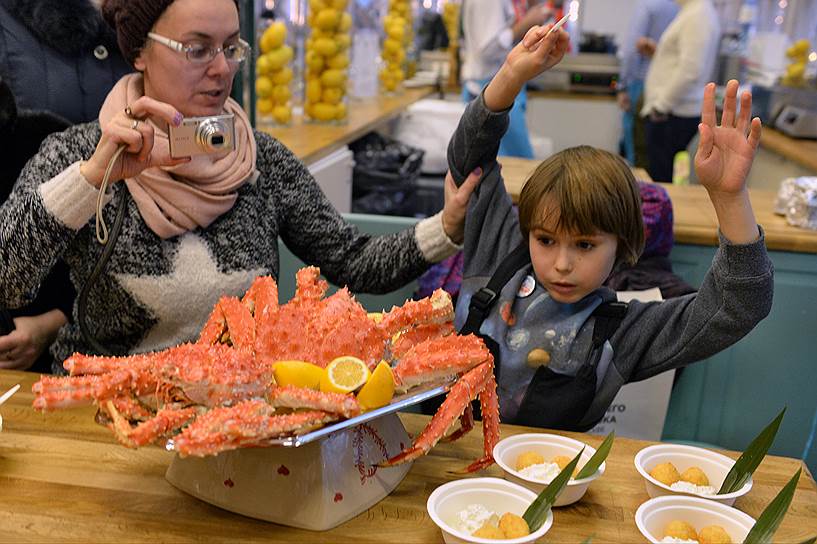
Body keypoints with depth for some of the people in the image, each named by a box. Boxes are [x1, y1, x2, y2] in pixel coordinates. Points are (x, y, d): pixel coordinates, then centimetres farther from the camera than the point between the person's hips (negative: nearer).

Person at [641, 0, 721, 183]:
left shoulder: (698, 15, -15)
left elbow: (690, 70, -22)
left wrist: (661, 105, -17)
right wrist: (656, 51, 10)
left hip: (669, 115, -10)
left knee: (661, 178, -6)